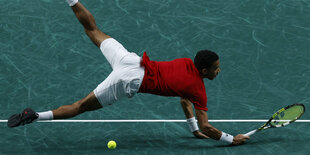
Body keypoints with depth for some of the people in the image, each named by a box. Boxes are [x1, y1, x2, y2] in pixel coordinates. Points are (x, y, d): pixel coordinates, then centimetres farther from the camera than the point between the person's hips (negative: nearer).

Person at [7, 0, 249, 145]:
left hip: (133, 61, 6)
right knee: (82, 106, -6)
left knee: (95, 31, 22)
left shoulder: (188, 63, 14)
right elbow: (206, 127, -4)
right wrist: (231, 139, 7)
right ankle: (35, 116, -14)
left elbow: (184, 100, 29)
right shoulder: (199, 90, -7)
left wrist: (194, 129, 31)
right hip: (131, 82, -6)